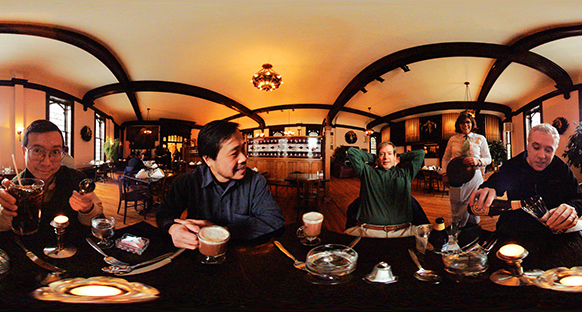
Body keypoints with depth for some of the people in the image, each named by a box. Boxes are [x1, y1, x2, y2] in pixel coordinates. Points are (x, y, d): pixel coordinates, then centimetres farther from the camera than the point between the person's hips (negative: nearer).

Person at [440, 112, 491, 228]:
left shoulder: (480, 139, 8)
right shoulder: (453, 139, 11)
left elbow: (488, 159, 9)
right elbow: (446, 158, 17)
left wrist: (477, 161, -14)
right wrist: (444, 174, 2)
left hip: (474, 177, -1)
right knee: (456, 209, 2)